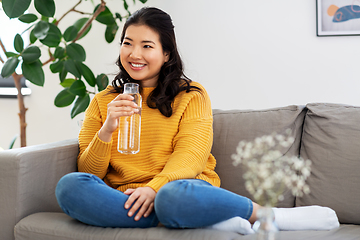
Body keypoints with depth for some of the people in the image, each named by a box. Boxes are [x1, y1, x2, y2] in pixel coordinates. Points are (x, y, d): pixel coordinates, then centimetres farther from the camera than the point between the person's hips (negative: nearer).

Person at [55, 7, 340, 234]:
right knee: (70, 186, -30)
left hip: (183, 184, -3)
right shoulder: (102, 103, 17)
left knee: (175, 196, -40)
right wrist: (107, 130, -10)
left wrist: (154, 188, -21)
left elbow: (190, 156, -3)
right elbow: (89, 173, 8)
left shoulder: (191, 95, 12)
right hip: (124, 200, 3)